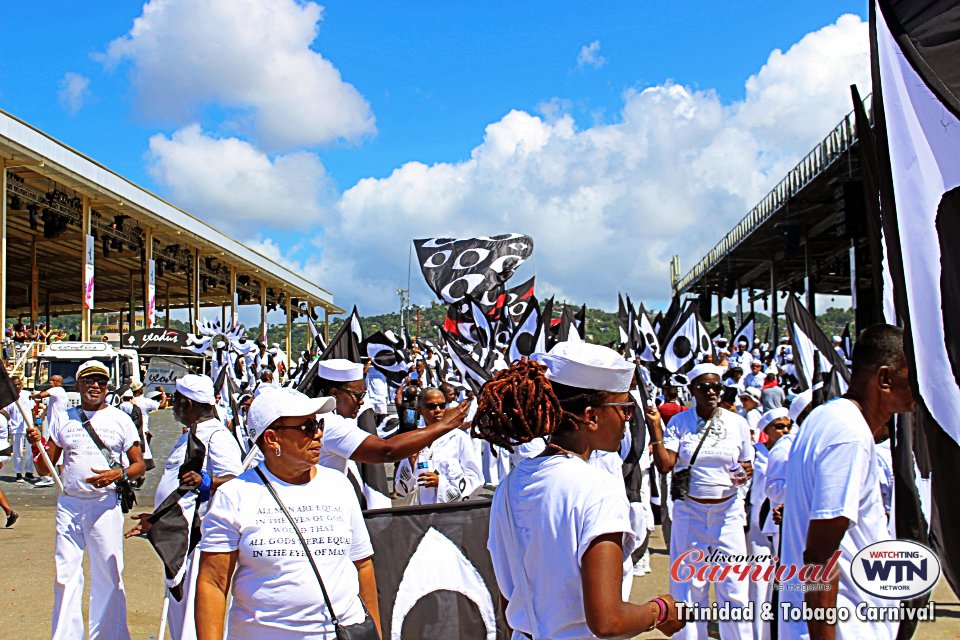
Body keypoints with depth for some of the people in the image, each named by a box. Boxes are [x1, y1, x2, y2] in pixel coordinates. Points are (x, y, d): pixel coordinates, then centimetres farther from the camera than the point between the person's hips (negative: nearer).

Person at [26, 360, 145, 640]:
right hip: (69, 504, 2)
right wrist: (36, 445, -8)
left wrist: (117, 474, -15)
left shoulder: (121, 419, 5)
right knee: (66, 575, 3)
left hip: (106, 505, -2)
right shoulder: (63, 420, 10)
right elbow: (44, 469, 11)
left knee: (108, 575, 1)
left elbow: (139, 464, 5)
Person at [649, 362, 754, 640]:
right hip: (689, 511, 0)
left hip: (728, 511, 1)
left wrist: (746, 473, -11)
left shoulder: (737, 423, 2)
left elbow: (748, 465, 11)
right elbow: (665, 465, -9)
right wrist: (655, 428, -17)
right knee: (689, 586, 5)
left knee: (733, 585, -1)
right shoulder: (678, 422, -1)